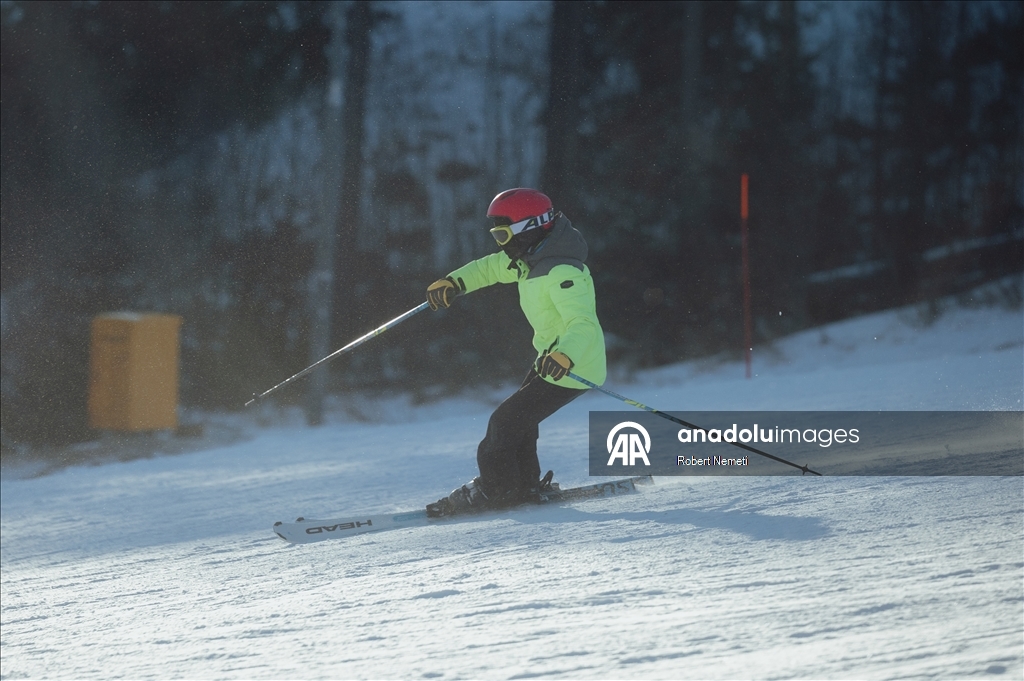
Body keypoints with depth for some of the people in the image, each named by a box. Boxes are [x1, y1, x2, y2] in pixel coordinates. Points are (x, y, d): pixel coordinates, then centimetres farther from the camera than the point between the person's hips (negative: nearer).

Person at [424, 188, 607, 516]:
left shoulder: (561, 274, -29)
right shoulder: (531, 258, 2)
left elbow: (583, 324, -40)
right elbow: (492, 267, 17)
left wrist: (564, 356, -58)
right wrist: (454, 282, 1)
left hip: (574, 369, -10)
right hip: (552, 358, 10)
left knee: (506, 421, -8)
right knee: (518, 417, 18)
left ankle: (494, 491, 5)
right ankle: (525, 486, 28)